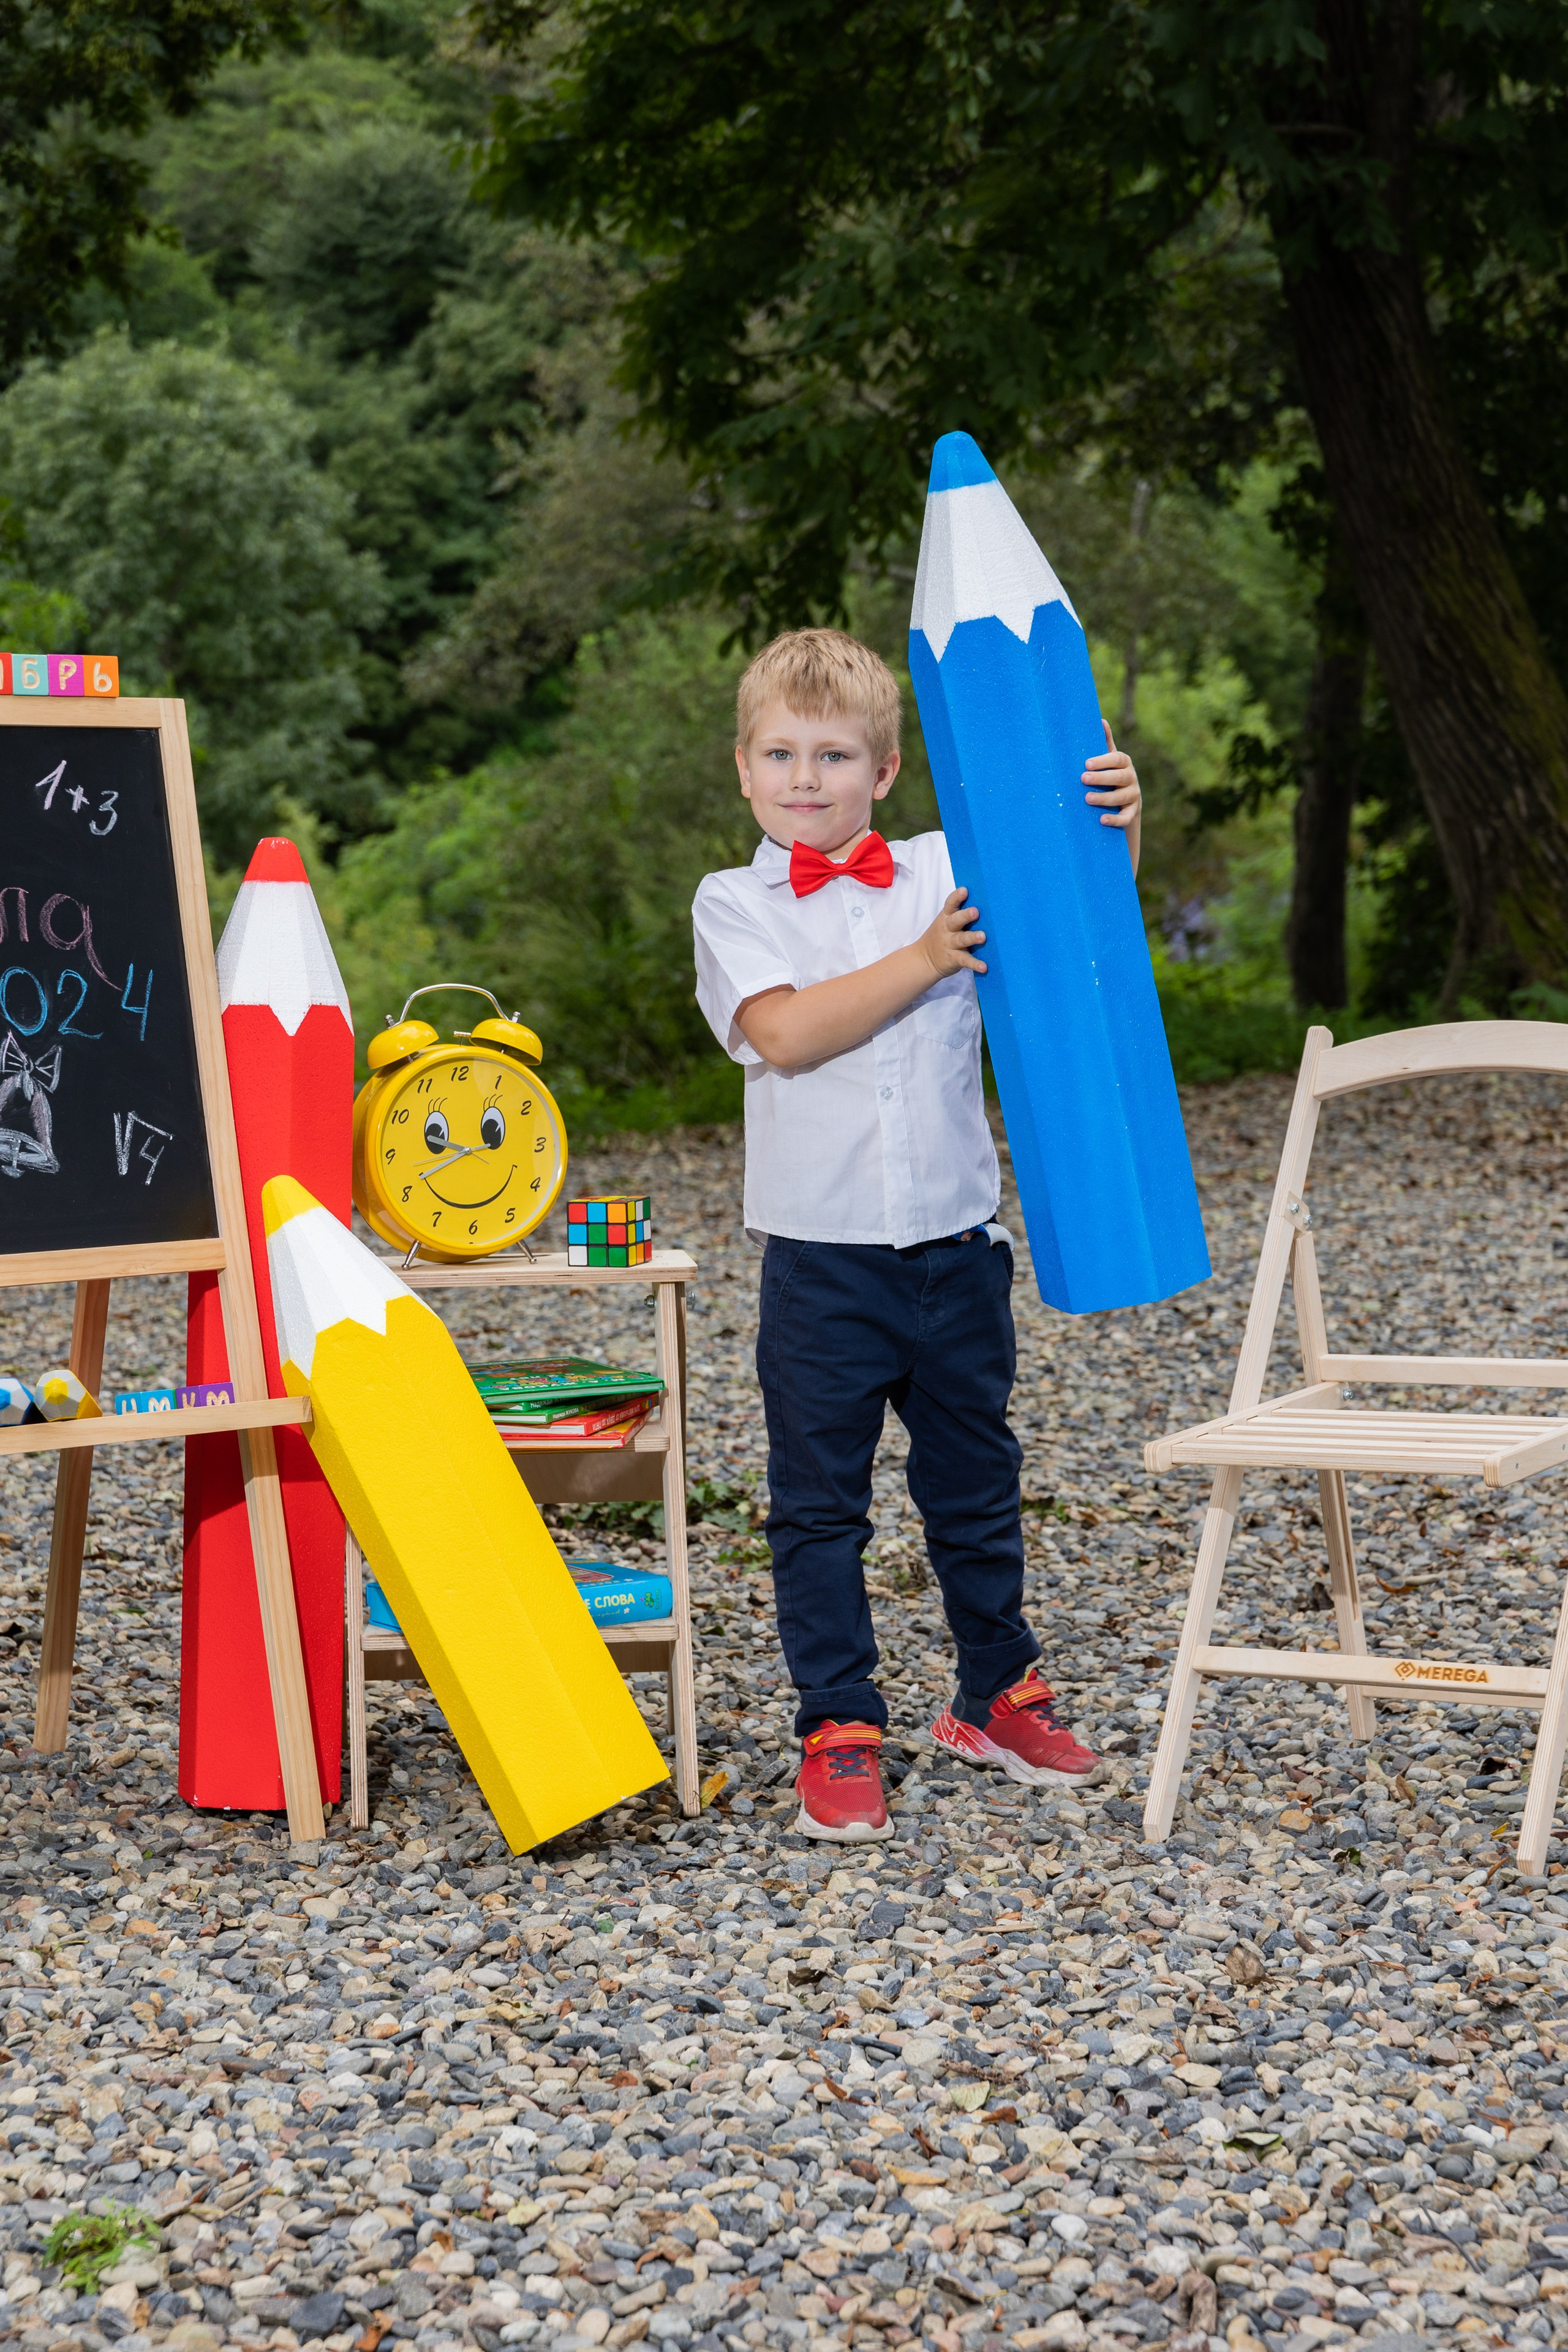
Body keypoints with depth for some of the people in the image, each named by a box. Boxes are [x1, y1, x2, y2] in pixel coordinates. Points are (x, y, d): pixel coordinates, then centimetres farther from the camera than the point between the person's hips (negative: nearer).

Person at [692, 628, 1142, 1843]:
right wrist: (924, 960, -20)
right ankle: (839, 1729, 16)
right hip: (822, 1259, -2)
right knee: (819, 1505, 5)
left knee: (976, 1486, 16)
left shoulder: (948, 872, 4)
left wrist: (1114, 829, -17)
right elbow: (784, 1032, -16)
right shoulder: (734, 903, -1)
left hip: (956, 1242, 2)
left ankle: (998, 1695, 32)